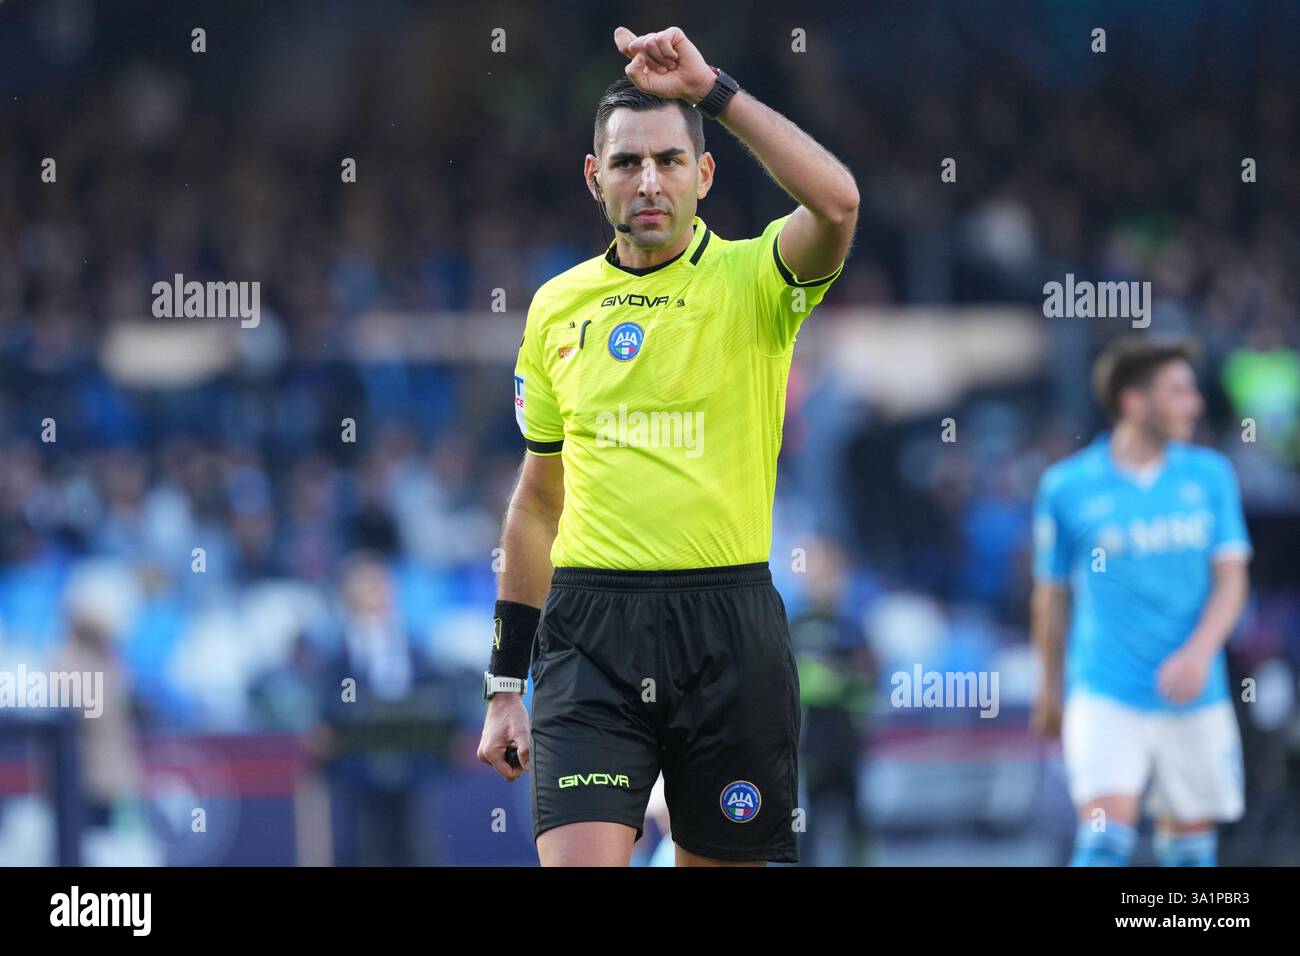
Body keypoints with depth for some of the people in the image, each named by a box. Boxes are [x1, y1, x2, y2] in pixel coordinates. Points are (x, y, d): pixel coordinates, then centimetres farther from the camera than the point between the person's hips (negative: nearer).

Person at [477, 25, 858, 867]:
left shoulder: (751, 280, 0)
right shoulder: (556, 307, 11)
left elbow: (837, 203, -24)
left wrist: (713, 89, -24)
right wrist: (506, 684, 15)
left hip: (728, 629, -1)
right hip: (590, 630, 2)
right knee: (577, 862, -15)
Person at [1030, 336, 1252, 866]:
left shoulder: (1210, 474, 5)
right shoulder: (1068, 486, -2)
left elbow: (1231, 579, 1)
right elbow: (1051, 594, 9)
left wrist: (1199, 652, -17)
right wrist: (1051, 687, 18)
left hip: (1196, 698, 3)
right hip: (1106, 697, -3)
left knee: (1190, 848, 7)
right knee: (1106, 839, -17)